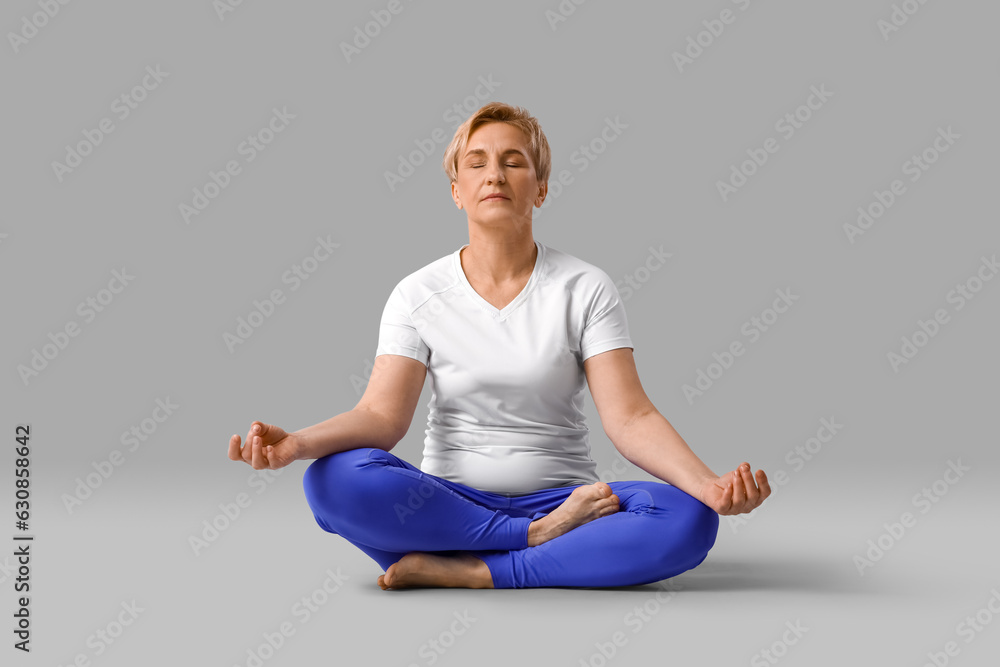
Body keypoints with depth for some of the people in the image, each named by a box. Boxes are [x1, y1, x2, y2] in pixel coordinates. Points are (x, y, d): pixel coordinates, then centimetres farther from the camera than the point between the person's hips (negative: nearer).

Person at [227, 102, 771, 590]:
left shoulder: (585, 289, 1)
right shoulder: (419, 294, 3)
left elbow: (629, 417, -8)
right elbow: (382, 415, -8)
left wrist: (706, 483, -27)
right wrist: (297, 442, -29)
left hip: (560, 497, 0)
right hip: (450, 501, 0)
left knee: (687, 519, -29)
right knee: (336, 478, -30)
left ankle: (459, 570, -26)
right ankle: (545, 537, -20)